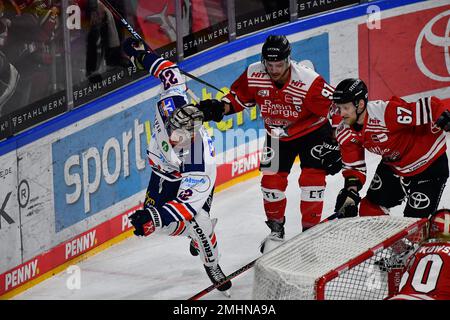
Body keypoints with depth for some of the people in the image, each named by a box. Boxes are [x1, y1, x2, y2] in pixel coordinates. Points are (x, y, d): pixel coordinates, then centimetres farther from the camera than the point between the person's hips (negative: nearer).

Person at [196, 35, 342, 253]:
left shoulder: (309, 82, -33)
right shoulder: (254, 76, -22)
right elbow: (239, 96, -3)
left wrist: (333, 145, -23)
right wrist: (220, 108, -23)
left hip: (312, 131, -3)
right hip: (277, 135, 3)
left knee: (312, 177, -13)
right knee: (272, 180, -1)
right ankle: (276, 230, 21)